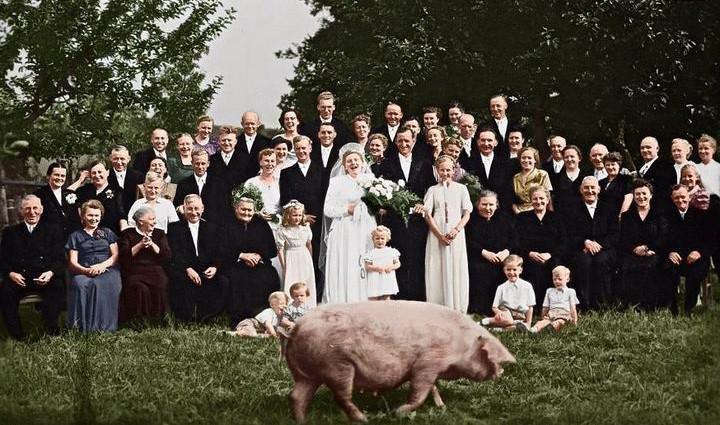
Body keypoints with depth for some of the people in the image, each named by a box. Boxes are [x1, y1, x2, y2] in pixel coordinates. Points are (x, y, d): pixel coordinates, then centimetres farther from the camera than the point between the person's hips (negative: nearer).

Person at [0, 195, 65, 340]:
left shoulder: (53, 230, 14)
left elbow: (60, 259, 5)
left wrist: (51, 273, -18)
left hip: (46, 278, -1)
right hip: (19, 278, 1)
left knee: (58, 286, -33)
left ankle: (51, 331, -21)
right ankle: (17, 334, -19)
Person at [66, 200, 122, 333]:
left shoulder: (107, 233, 25)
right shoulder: (75, 236, 21)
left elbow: (116, 255, 14)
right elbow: (72, 262, 11)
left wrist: (103, 265, -8)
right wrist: (86, 270, -11)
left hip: (107, 269, 0)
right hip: (83, 271, 0)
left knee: (104, 284, -37)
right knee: (80, 285, -37)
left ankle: (105, 326, -39)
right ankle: (81, 327, -39)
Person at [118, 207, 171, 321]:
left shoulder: (159, 233, 19)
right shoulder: (127, 234, 12)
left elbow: (167, 257, 8)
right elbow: (124, 257, -1)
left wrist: (152, 245, -3)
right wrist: (140, 245, -9)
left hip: (155, 271, 2)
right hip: (134, 272, -2)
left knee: (160, 286, -31)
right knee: (140, 288, -33)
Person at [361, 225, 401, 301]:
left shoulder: (391, 251, 6)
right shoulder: (370, 253, -2)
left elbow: (398, 263, 9)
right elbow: (367, 266, -5)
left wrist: (392, 267, -11)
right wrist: (376, 268, -21)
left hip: (387, 280, 2)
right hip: (374, 281, -2)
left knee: (386, 298, 6)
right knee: (373, 299, -3)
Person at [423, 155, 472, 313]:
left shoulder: (461, 189, 11)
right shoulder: (433, 190, 12)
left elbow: (467, 213, 5)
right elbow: (428, 214, 4)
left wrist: (456, 230, -12)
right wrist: (440, 235, -10)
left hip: (456, 234, 0)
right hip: (436, 233, 0)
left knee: (456, 269, -5)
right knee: (437, 270, -4)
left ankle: (457, 309, -4)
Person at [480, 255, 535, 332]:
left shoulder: (527, 286, 1)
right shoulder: (501, 288, 3)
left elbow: (530, 307, 5)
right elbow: (494, 307, 5)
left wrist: (528, 324, -2)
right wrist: (498, 311, -19)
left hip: (520, 316, 1)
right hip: (505, 312, -1)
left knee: (522, 328, -35)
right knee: (507, 320, -39)